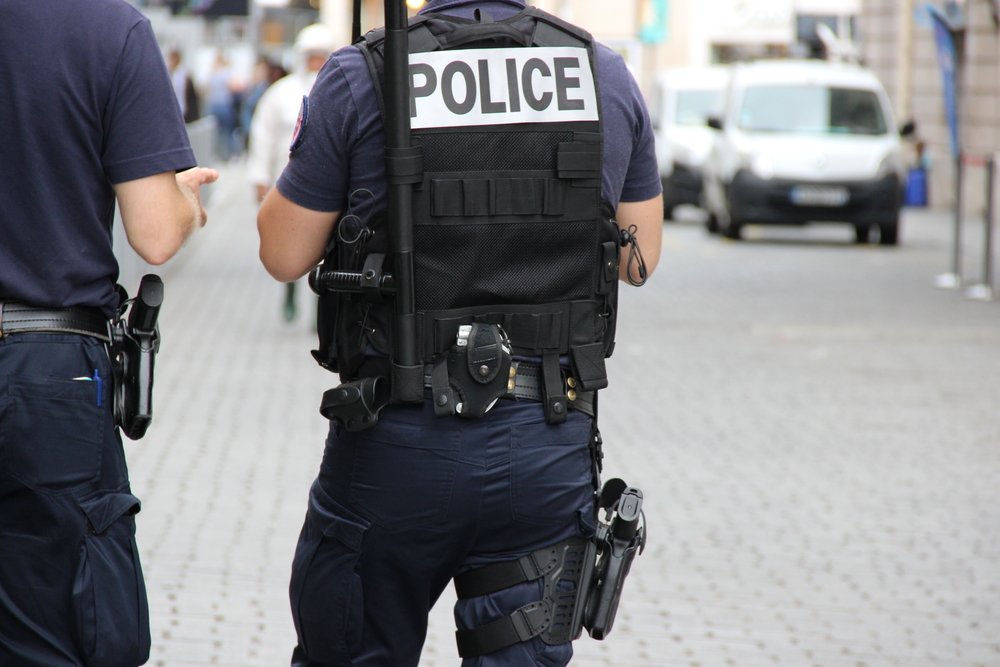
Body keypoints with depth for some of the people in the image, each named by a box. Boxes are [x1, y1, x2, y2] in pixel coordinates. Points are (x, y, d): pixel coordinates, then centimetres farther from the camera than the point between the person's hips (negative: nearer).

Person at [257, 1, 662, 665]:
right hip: (550, 442, 2)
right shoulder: (607, 76, 2)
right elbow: (640, 256, 12)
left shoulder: (361, 77, -8)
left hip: (400, 440, -2)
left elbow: (284, 254, 0)